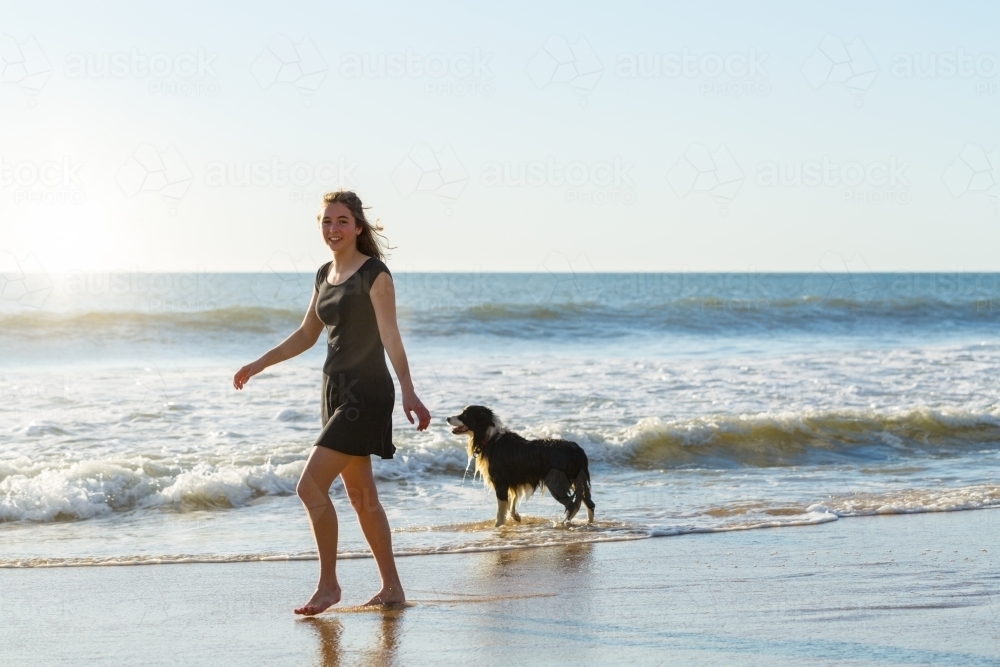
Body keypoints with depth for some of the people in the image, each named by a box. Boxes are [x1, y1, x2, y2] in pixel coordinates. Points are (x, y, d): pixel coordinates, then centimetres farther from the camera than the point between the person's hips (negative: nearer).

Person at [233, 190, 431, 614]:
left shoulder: (374, 274, -11)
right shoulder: (325, 275, 12)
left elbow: (390, 338, -19)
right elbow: (306, 335, 22)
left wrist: (408, 393, -29)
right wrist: (259, 364, 20)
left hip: (366, 394, -8)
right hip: (336, 391, 9)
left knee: (310, 486, -14)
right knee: (360, 495, 11)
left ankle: (328, 584, -3)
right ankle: (392, 587, 19)